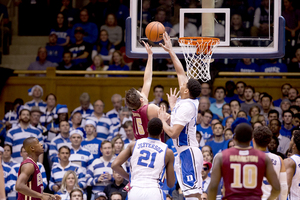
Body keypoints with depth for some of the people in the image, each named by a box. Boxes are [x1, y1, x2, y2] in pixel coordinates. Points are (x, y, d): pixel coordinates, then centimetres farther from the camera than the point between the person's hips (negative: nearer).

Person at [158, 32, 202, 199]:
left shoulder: (185, 106, -17)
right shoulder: (190, 102, 9)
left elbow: (173, 133, -21)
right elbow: (181, 72, 19)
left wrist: (162, 120, -4)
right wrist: (170, 51, 24)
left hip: (188, 153, -10)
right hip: (185, 152, 10)